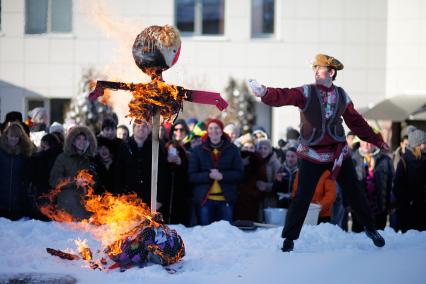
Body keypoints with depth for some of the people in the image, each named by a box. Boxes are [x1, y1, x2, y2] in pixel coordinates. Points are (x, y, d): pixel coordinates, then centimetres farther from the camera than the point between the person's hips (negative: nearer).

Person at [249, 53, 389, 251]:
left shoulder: (341, 96, 4)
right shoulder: (306, 93, -7)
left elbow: (356, 122, 14)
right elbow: (283, 96, -25)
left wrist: (377, 141, 15)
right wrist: (265, 93, -45)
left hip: (338, 152, 3)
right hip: (313, 154, -3)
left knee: (353, 192, 11)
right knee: (303, 196, -7)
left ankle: (370, 229, 29)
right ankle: (289, 238, 5)